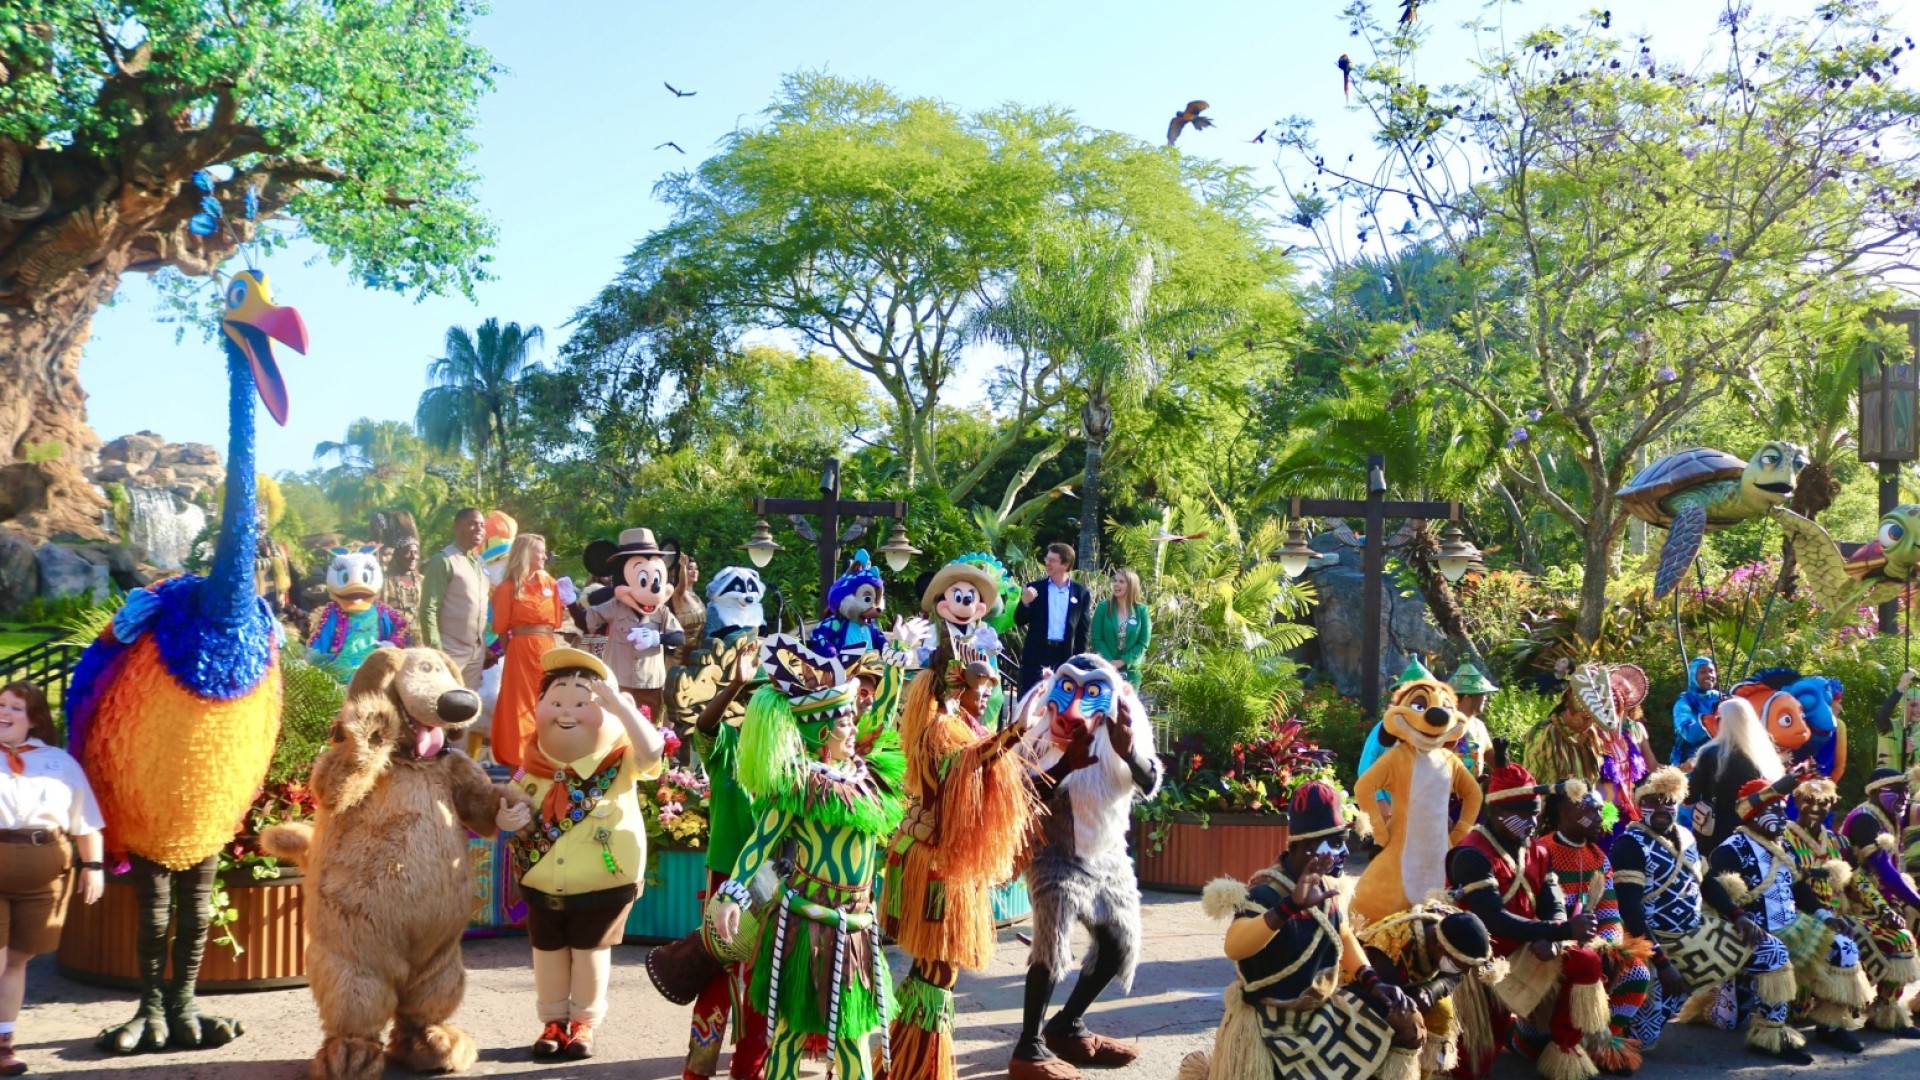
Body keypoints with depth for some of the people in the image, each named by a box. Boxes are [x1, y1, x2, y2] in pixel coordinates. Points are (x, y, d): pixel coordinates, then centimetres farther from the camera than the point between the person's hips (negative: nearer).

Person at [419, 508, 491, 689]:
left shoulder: (480, 562, 13)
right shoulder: (443, 561, -9)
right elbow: (428, 610, -14)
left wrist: (485, 647, 13)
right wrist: (436, 651, -19)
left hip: (477, 651, 7)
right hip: (450, 651, -7)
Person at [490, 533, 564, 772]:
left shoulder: (550, 583, 10)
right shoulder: (509, 586, -2)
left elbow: (556, 620, 10)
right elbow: (500, 626, -1)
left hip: (547, 649, 4)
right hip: (521, 650, -4)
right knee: (520, 705, 0)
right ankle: (518, 766, 4)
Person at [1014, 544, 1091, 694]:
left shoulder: (1081, 592, 4)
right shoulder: (1034, 588, 4)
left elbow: (1083, 629, 6)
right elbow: (1019, 621, 3)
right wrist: (1025, 603, -16)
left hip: (1065, 656, 0)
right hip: (1036, 654, 0)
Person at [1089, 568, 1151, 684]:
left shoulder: (1141, 610, 2)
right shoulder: (1103, 607, 2)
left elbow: (1143, 643, -1)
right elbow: (1097, 639, -3)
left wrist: (1123, 661, -13)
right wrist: (1110, 662, -15)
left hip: (1130, 671, 1)